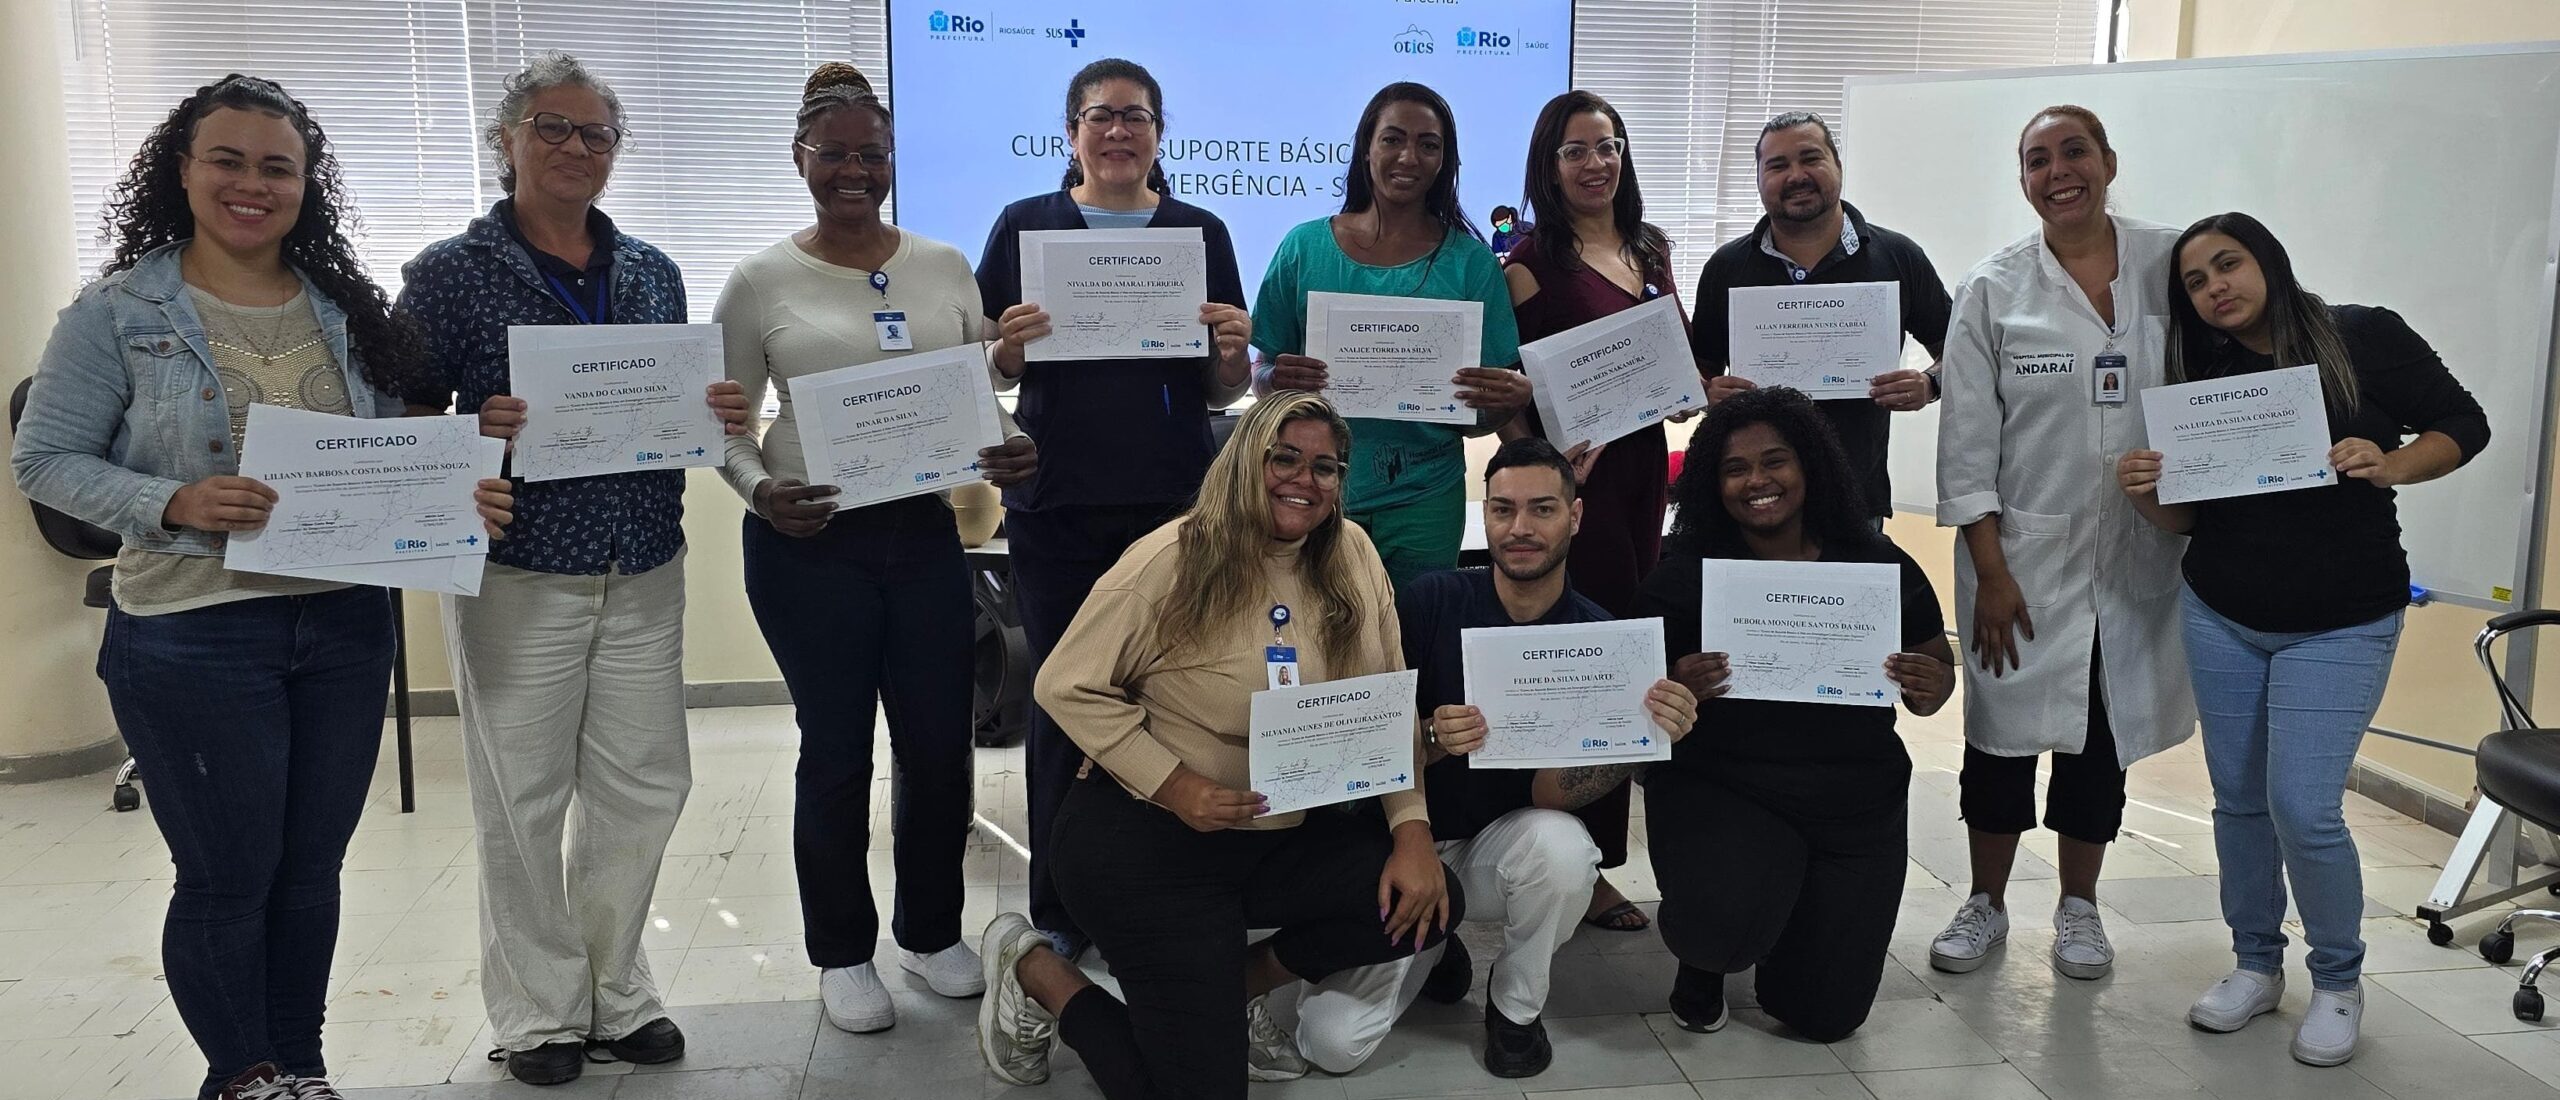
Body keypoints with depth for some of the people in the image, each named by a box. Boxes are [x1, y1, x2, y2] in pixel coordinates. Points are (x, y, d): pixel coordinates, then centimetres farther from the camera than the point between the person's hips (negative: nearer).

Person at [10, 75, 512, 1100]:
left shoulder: (350, 310, 6)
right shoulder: (117, 313, -5)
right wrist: (172, 504, -20)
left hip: (345, 625, 4)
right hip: (192, 634, -4)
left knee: (311, 867, 15)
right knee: (228, 877, 7)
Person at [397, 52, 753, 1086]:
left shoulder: (651, 272, 11)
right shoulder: (452, 272, -2)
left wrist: (721, 414, -5)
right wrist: (475, 431, -22)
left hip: (644, 573, 4)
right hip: (518, 575, -4)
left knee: (643, 784, 8)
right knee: (523, 797, 3)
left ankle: (613, 993, 25)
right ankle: (537, 1010, 20)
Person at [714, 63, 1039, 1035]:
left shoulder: (944, 268, 6)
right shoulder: (761, 282, -1)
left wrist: (1011, 452, -9)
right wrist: (760, 492, -17)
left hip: (926, 534, 3)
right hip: (808, 545, -2)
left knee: (940, 742, 8)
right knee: (836, 750, 7)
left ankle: (930, 932, 30)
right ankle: (842, 953, 25)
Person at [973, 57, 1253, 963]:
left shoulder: (1201, 233, 9)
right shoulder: (1025, 227, 6)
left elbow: (1222, 394, 10)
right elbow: (989, 372, 8)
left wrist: (1235, 353, -10)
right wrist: (1010, 349, -13)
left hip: (1172, 503, 1)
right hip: (1058, 507, -1)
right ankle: (1058, 912, 16)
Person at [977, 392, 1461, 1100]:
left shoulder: (1352, 557, -1)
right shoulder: (1174, 561, -15)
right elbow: (1067, 686, -12)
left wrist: (1413, 829, -9)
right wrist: (1174, 784, -22)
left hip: (1283, 837, 6)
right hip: (1146, 838, -6)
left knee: (1427, 900, -12)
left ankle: (1240, 985, 11)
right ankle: (1033, 972, 15)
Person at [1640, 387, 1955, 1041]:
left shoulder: (1880, 566, -1)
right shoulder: (1684, 576, -7)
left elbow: (1938, 667, 7)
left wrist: (1929, 688, -16)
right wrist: (1681, 692, -27)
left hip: (1856, 802, 3)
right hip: (1720, 790, -2)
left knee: (1825, 1016, 8)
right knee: (1724, 925, -32)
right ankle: (1703, 961, 11)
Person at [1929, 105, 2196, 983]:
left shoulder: (2173, 265, 0)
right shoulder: (1995, 289, -4)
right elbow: (1967, 444, -5)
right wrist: (1990, 573, -9)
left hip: (2139, 554, 2)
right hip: (2024, 553, -1)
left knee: (2106, 732, 13)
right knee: (2004, 729, 7)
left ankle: (2078, 905, 31)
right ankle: (1985, 903, 25)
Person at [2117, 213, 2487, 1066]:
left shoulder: (2365, 339, -7)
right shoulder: (2202, 378, 3)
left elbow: (2462, 425, -1)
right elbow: (2190, 516, 6)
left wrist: (2388, 466, -20)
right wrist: (2148, 493, -16)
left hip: (2340, 626, -4)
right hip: (2219, 619, 4)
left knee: (2304, 809, -9)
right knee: (2239, 800, 9)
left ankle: (2339, 983, 13)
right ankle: (2256, 964, 27)